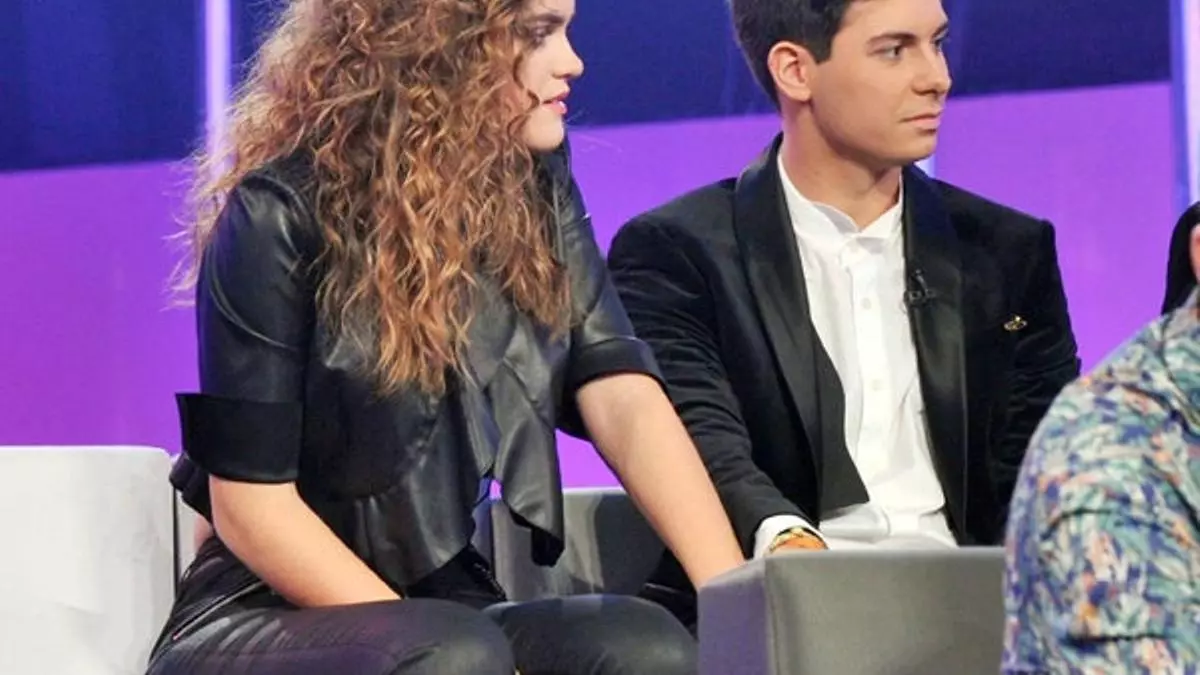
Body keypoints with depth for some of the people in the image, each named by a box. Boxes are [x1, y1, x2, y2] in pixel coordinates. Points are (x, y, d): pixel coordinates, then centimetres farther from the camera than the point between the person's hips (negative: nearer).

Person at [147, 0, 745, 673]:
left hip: (452, 605, 5)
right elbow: (251, 505, -14)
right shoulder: (282, 213, -13)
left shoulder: (534, 187, 3)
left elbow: (623, 398, -8)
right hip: (270, 617, -4)